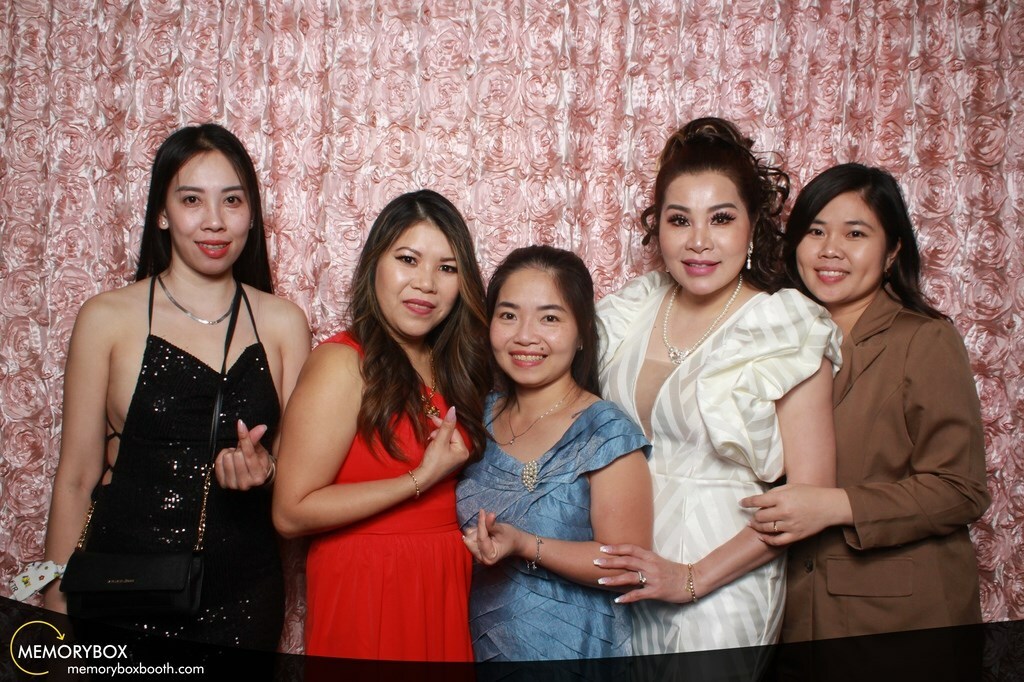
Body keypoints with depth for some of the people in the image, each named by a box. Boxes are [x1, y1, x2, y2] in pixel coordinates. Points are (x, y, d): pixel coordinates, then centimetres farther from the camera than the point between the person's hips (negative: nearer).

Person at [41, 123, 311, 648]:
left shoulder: (283, 323, 0)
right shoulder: (108, 319, -6)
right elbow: (76, 478, -2)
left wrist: (262, 467, -15)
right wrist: (58, 610, -2)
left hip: (244, 598, 2)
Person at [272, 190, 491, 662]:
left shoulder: (453, 366, 7)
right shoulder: (343, 364, -14)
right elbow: (292, 512, -19)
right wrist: (422, 480, -18)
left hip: (448, 585, 7)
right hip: (366, 587, -6)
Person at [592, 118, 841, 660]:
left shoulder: (787, 329, -12)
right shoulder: (633, 309, 1)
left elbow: (809, 495, -14)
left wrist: (694, 577, -17)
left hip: (719, 579, -4)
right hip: (625, 569, 4)